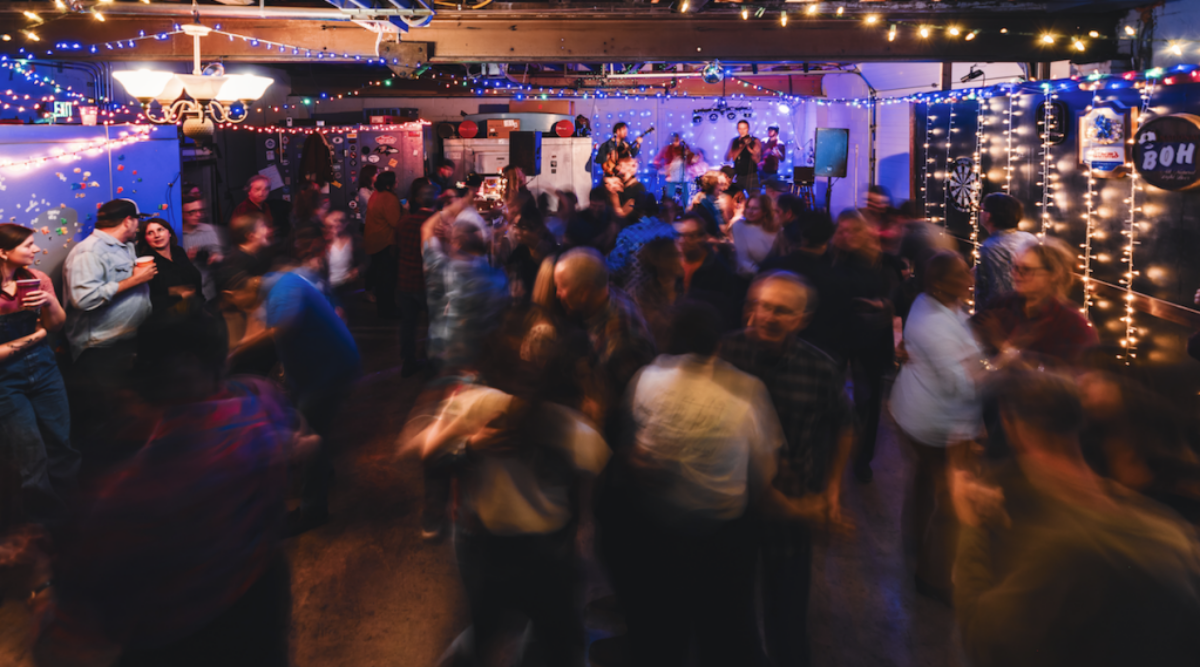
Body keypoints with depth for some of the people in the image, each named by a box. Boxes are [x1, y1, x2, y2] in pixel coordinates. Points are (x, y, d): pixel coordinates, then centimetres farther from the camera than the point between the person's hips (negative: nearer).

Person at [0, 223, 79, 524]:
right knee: (33, 459, 4)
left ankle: (68, 507, 29)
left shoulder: (37, 279, -2)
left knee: (62, 448, 10)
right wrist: (37, 335, -9)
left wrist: (49, 302, -20)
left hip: (44, 370, 4)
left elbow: (58, 325, -1)